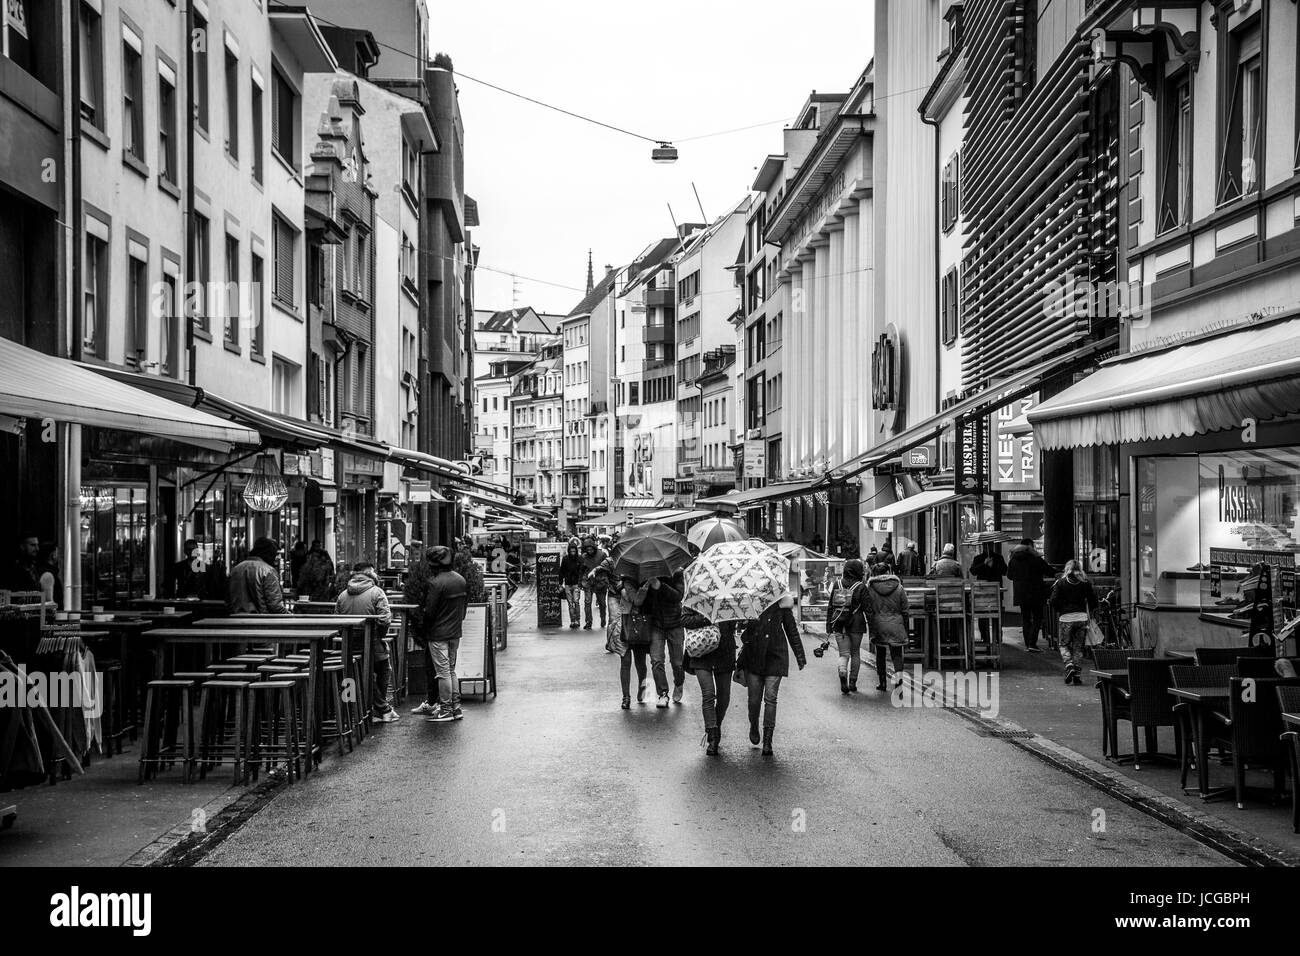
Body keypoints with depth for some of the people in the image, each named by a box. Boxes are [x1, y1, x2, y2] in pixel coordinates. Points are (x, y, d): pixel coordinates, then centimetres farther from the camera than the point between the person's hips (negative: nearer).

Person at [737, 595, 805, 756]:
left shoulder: (782, 601, 3)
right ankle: (754, 726, 34)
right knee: (754, 698, 4)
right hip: (753, 655, 0)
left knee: (770, 698, -4)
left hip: (775, 656, 0)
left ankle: (767, 741, 2)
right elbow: (740, 626, 6)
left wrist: (800, 656, 13)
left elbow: (791, 629, 11)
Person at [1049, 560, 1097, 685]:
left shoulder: (1061, 583, -1)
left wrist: (1059, 610, 12)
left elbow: (1053, 600, -6)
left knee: (1064, 645, 10)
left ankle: (1069, 665, -14)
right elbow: (1093, 601, 4)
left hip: (1066, 618, -2)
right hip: (1082, 617, 2)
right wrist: (1089, 611, 21)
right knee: (1078, 647, 8)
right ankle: (1077, 674, 5)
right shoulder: (1086, 583, 4)